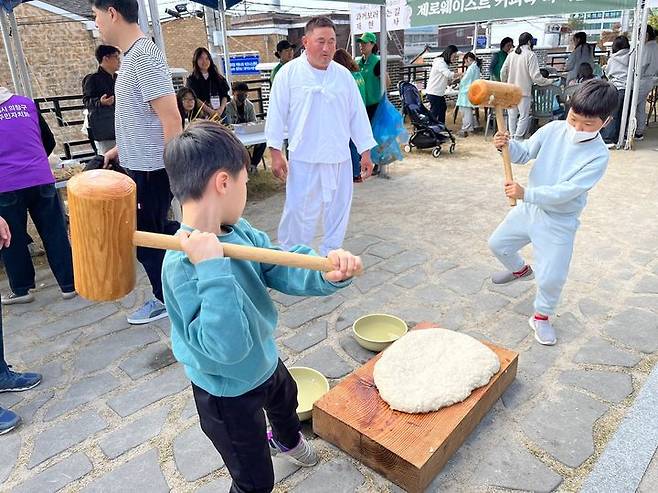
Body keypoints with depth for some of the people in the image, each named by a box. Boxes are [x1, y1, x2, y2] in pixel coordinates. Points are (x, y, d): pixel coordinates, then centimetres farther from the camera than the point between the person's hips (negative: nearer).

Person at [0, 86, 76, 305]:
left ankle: (21, 289, 19)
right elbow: (49, 141, 16)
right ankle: (69, 285, 11)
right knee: (55, 233, 7)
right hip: (41, 180, 2)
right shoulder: (27, 103, 10)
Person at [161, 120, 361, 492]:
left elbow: (282, 268, -12)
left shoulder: (238, 230, -12)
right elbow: (227, 346, -43)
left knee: (286, 399, 40)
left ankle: (286, 439, 74)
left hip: (265, 362, 9)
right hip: (229, 395, -9)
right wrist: (212, 266, -49)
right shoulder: (184, 265, -38)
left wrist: (327, 273, -30)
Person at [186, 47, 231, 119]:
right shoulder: (191, 79, 4)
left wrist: (221, 109, -8)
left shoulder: (218, 77, 17)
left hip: (220, 114, 3)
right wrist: (210, 111, -17)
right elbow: (195, 99, -7)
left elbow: (225, 95, 10)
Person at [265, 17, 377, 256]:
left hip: (339, 159, 4)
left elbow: (357, 115, 8)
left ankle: (331, 254, 31)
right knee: (299, 212, -2)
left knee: (338, 210, 13)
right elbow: (277, 114, -3)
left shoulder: (344, 75, 4)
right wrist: (276, 153, -7)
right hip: (304, 159, -4)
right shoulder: (289, 72, -5)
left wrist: (366, 152, 7)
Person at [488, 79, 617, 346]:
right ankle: (520, 270, 51)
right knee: (498, 244, 19)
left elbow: (566, 191, -28)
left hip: (559, 222, -5)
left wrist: (526, 193, -36)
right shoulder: (553, 129, -10)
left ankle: (541, 317, 23)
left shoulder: (598, 156, -21)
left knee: (551, 278, -6)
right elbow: (525, 153, -2)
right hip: (529, 207, 5)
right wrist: (507, 145, -25)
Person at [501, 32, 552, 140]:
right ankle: (518, 139, -4)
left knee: (512, 115, 13)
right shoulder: (530, 55, -9)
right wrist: (549, 82, 0)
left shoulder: (511, 54, 5)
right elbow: (535, 76, -13)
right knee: (524, 116, 1)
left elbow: (503, 72, 8)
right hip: (524, 91, -5)